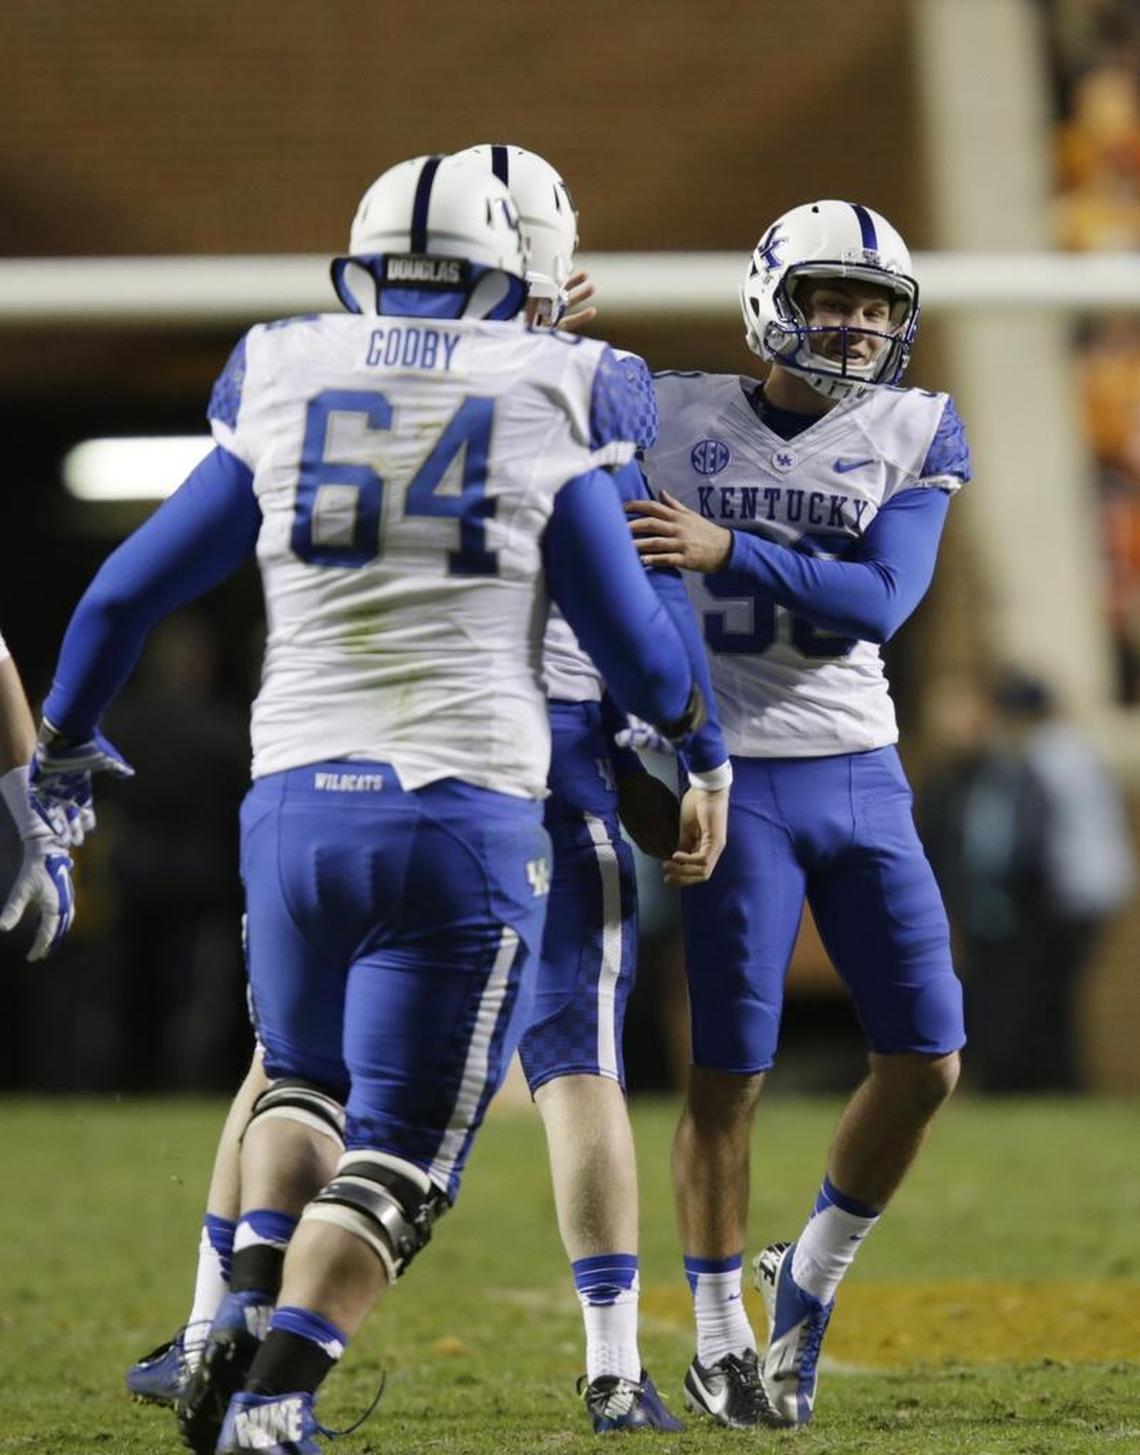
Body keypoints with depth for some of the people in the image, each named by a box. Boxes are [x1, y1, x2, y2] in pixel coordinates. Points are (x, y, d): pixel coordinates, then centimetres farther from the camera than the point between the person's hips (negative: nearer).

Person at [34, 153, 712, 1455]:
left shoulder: (280, 385, 8)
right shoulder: (548, 400, 3)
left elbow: (131, 590, 15)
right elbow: (629, 638, 7)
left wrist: (58, 738, 31)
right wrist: (683, 712, 30)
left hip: (295, 801, 3)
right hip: (466, 814, -3)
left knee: (304, 1080, 26)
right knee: (398, 1156, 3)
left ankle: (247, 1322, 5)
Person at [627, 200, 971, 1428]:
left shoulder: (915, 437, 1)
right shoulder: (671, 423, 0)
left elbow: (878, 601, -12)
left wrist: (726, 551, -25)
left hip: (861, 777, 3)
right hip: (735, 778, -3)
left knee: (926, 1063, 0)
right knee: (727, 1073, -3)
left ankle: (811, 1278, 22)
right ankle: (719, 1341, 12)